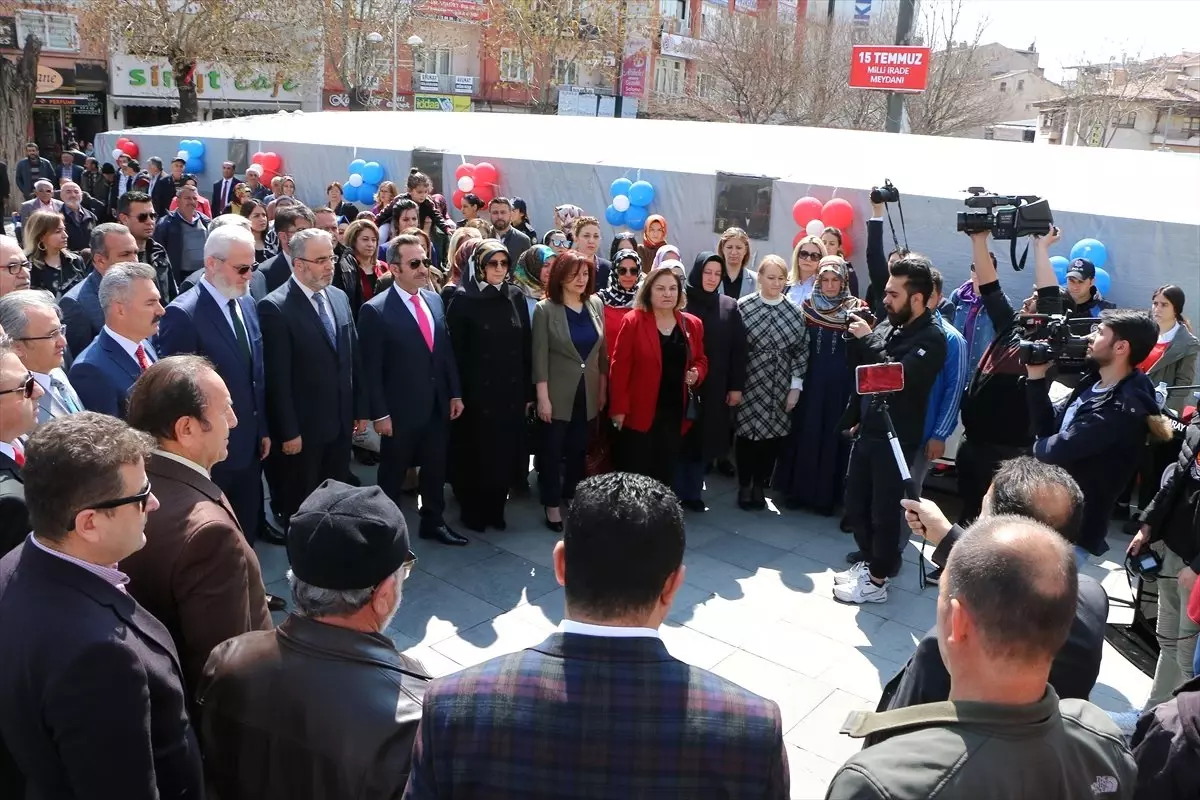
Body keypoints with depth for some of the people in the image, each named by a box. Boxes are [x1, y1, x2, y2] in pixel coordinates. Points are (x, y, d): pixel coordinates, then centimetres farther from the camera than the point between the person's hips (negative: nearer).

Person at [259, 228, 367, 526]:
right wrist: (288, 432, -15)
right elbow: (277, 378, -16)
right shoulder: (275, 308, -15)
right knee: (299, 508, 11)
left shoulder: (339, 297, 7)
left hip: (341, 423, 6)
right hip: (302, 429, -6)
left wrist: (360, 410, 11)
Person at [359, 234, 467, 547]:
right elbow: (371, 369, -14)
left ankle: (433, 522, 36)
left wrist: (455, 393, 8)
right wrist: (380, 414, -14)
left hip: (438, 404, 6)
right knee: (392, 475, 11)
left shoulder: (435, 300, 5)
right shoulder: (375, 310, -14)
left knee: (435, 469, 18)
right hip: (401, 410, -5)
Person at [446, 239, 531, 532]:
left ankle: (496, 509, 25)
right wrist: (456, 393, -11)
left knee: (506, 452, 9)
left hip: (511, 391, 4)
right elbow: (454, 350, -8)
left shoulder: (516, 298, 5)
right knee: (476, 453, 6)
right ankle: (472, 510, 23)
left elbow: (526, 347, 6)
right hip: (476, 391, -4)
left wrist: (528, 390, 5)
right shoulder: (463, 299, -7)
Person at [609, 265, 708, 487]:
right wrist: (619, 408, -12)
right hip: (639, 412, -4)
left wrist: (697, 374, -4)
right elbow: (620, 367, -8)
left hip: (676, 412, 4)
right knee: (635, 474, 2)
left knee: (666, 472, 12)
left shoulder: (692, 324, 7)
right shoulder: (633, 321, -7)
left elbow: (700, 360, 19)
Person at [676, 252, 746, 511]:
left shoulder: (730, 307, 6)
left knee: (705, 439, 8)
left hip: (716, 387, 3)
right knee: (680, 438, 3)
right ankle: (675, 493, 15)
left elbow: (738, 349, 5)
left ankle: (692, 493, 20)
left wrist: (737, 386, 0)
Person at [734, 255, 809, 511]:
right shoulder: (743, 306, -5)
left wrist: (795, 386, 0)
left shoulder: (795, 312, 2)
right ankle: (744, 486, 19)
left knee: (773, 435, 6)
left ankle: (760, 486, 22)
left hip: (781, 385, 2)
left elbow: (801, 351, 4)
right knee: (747, 433, 2)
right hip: (749, 383, -2)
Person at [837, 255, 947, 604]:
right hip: (867, 431, 7)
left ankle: (877, 579, 17)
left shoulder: (931, 339, -15)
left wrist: (868, 339, -23)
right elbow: (859, 368, 11)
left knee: (884, 510, 4)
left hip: (896, 438, -7)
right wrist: (855, 337, -5)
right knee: (855, 503, 16)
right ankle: (869, 559, 35)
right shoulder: (889, 325, 6)